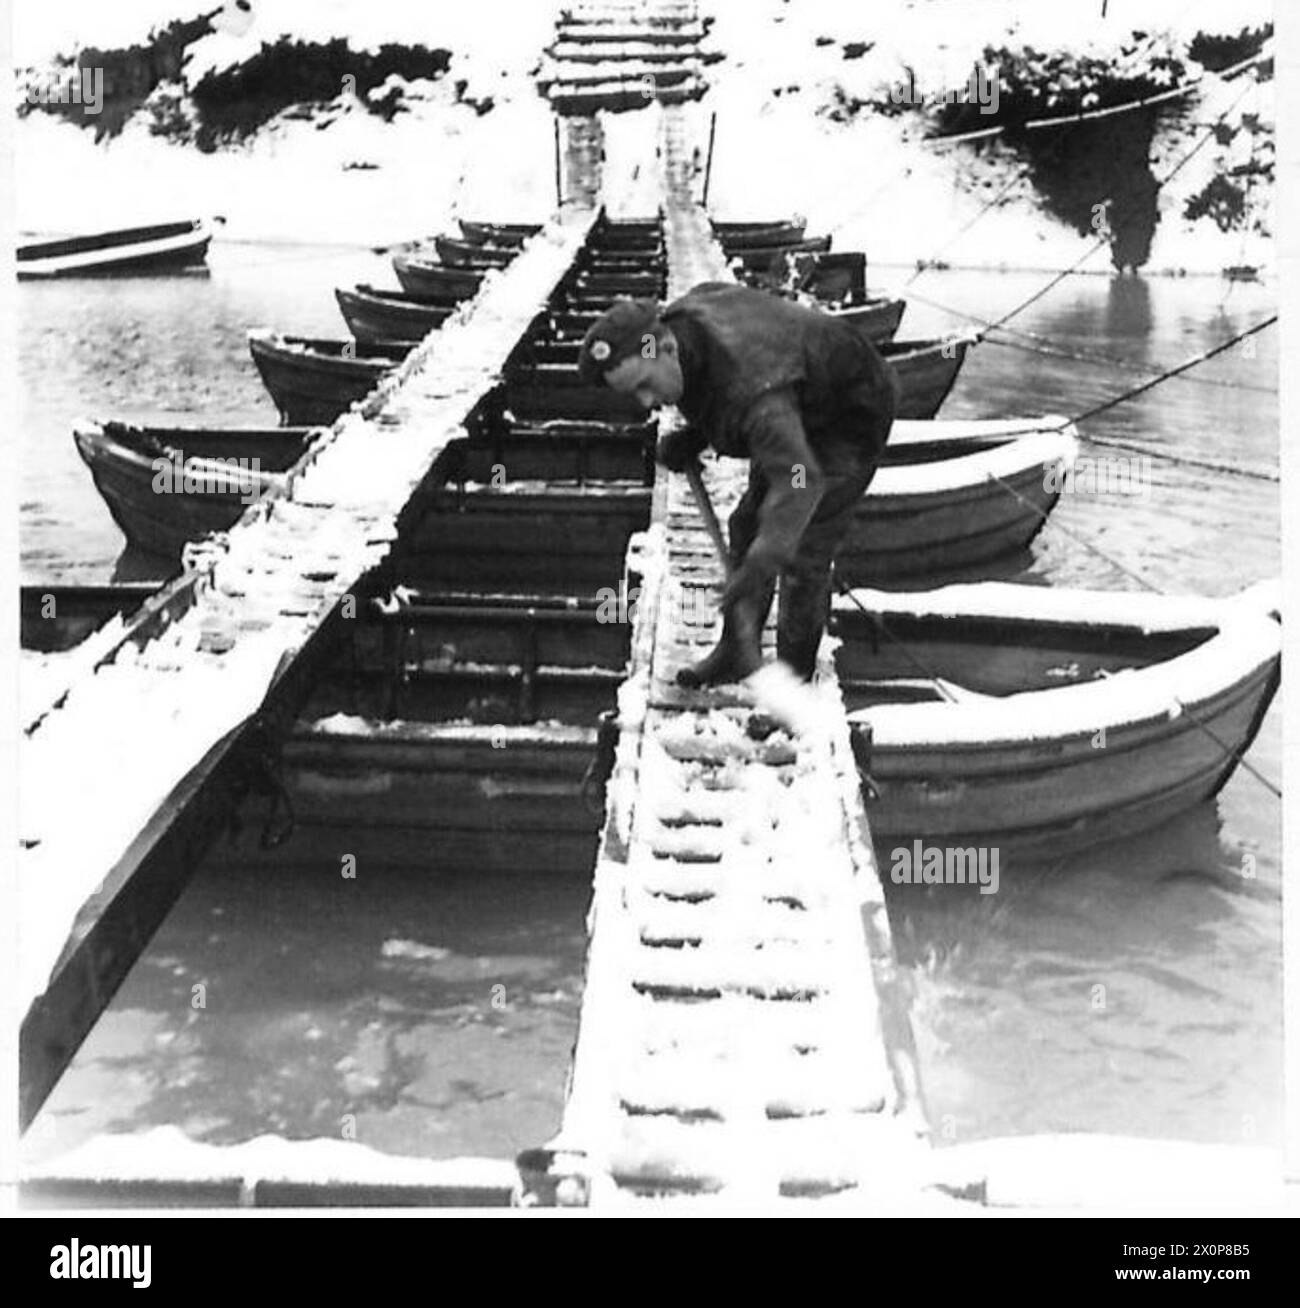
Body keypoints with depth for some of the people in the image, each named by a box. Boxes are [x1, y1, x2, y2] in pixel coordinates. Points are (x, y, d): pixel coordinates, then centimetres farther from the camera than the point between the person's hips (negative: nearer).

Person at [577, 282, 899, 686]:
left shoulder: (749, 384, -45)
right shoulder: (677, 318, -17)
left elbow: (799, 482, -53)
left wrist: (759, 565, -61)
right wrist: (688, 440, -7)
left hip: (851, 419, -9)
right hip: (798, 416, 9)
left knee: (804, 553, -12)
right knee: (748, 527, 13)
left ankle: (794, 673, 4)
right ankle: (735, 654, 26)